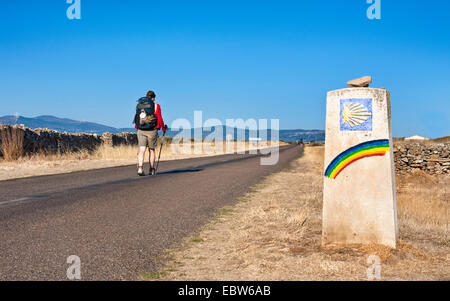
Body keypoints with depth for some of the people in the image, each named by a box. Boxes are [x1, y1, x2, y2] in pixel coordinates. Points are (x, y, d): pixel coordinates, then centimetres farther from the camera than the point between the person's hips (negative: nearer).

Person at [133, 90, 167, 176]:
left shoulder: (139, 105, 8)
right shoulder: (156, 106, -1)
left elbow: (136, 119, 8)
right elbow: (160, 119, -3)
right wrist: (164, 128, 12)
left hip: (141, 131, 2)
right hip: (152, 131, -2)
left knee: (142, 150, -1)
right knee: (152, 150, 11)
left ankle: (140, 168, -19)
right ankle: (152, 170, 18)